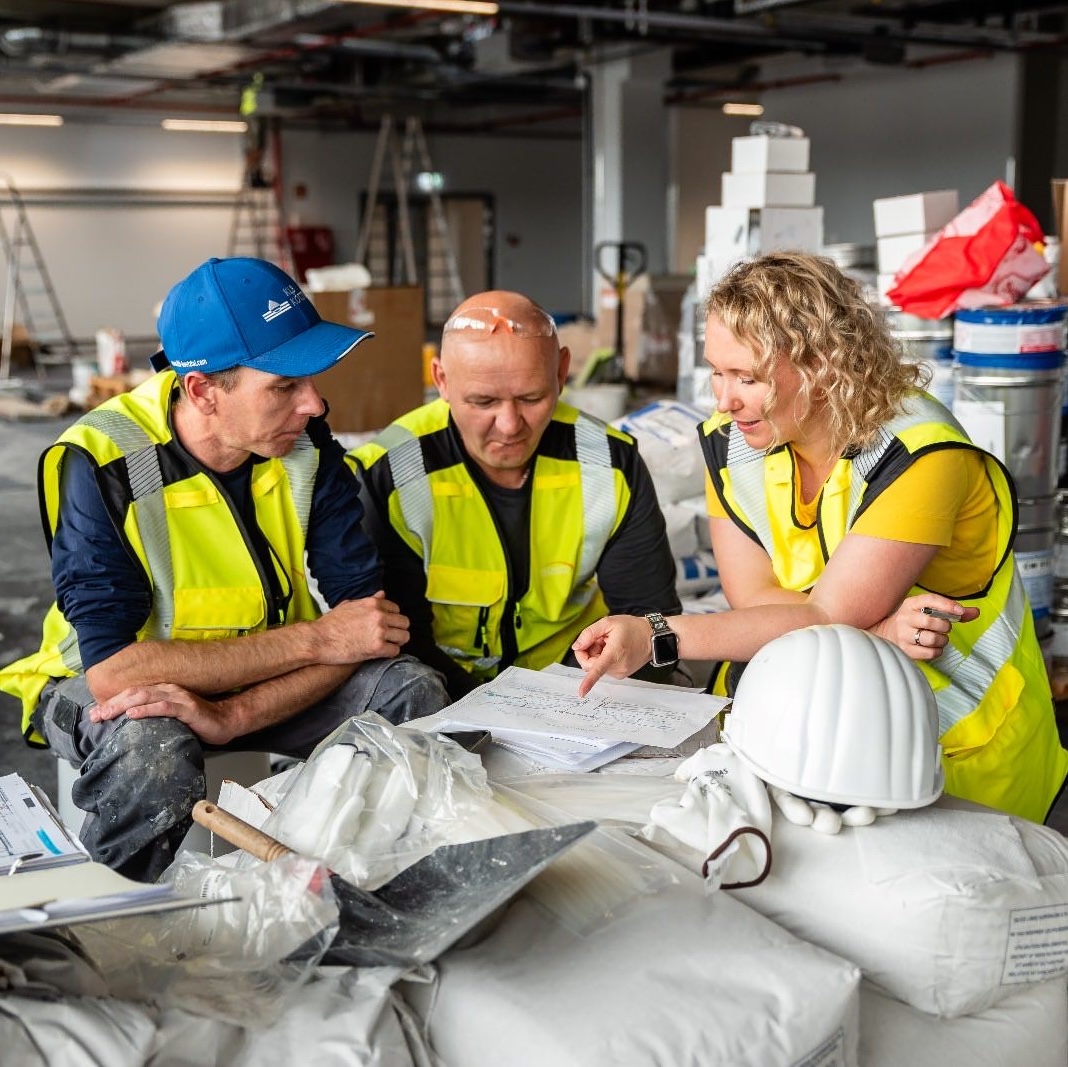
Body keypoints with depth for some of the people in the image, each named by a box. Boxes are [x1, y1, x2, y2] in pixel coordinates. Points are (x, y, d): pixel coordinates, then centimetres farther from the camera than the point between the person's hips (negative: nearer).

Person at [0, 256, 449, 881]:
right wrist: (315, 639, -29)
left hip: (270, 683, 4)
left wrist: (235, 716, -32)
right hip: (102, 690, -3)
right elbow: (112, 668, -32)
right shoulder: (98, 466, -24)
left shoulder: (305, 445, -13)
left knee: (413, 689, -20)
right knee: (150, 746, -37)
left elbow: (368, 618, -17)